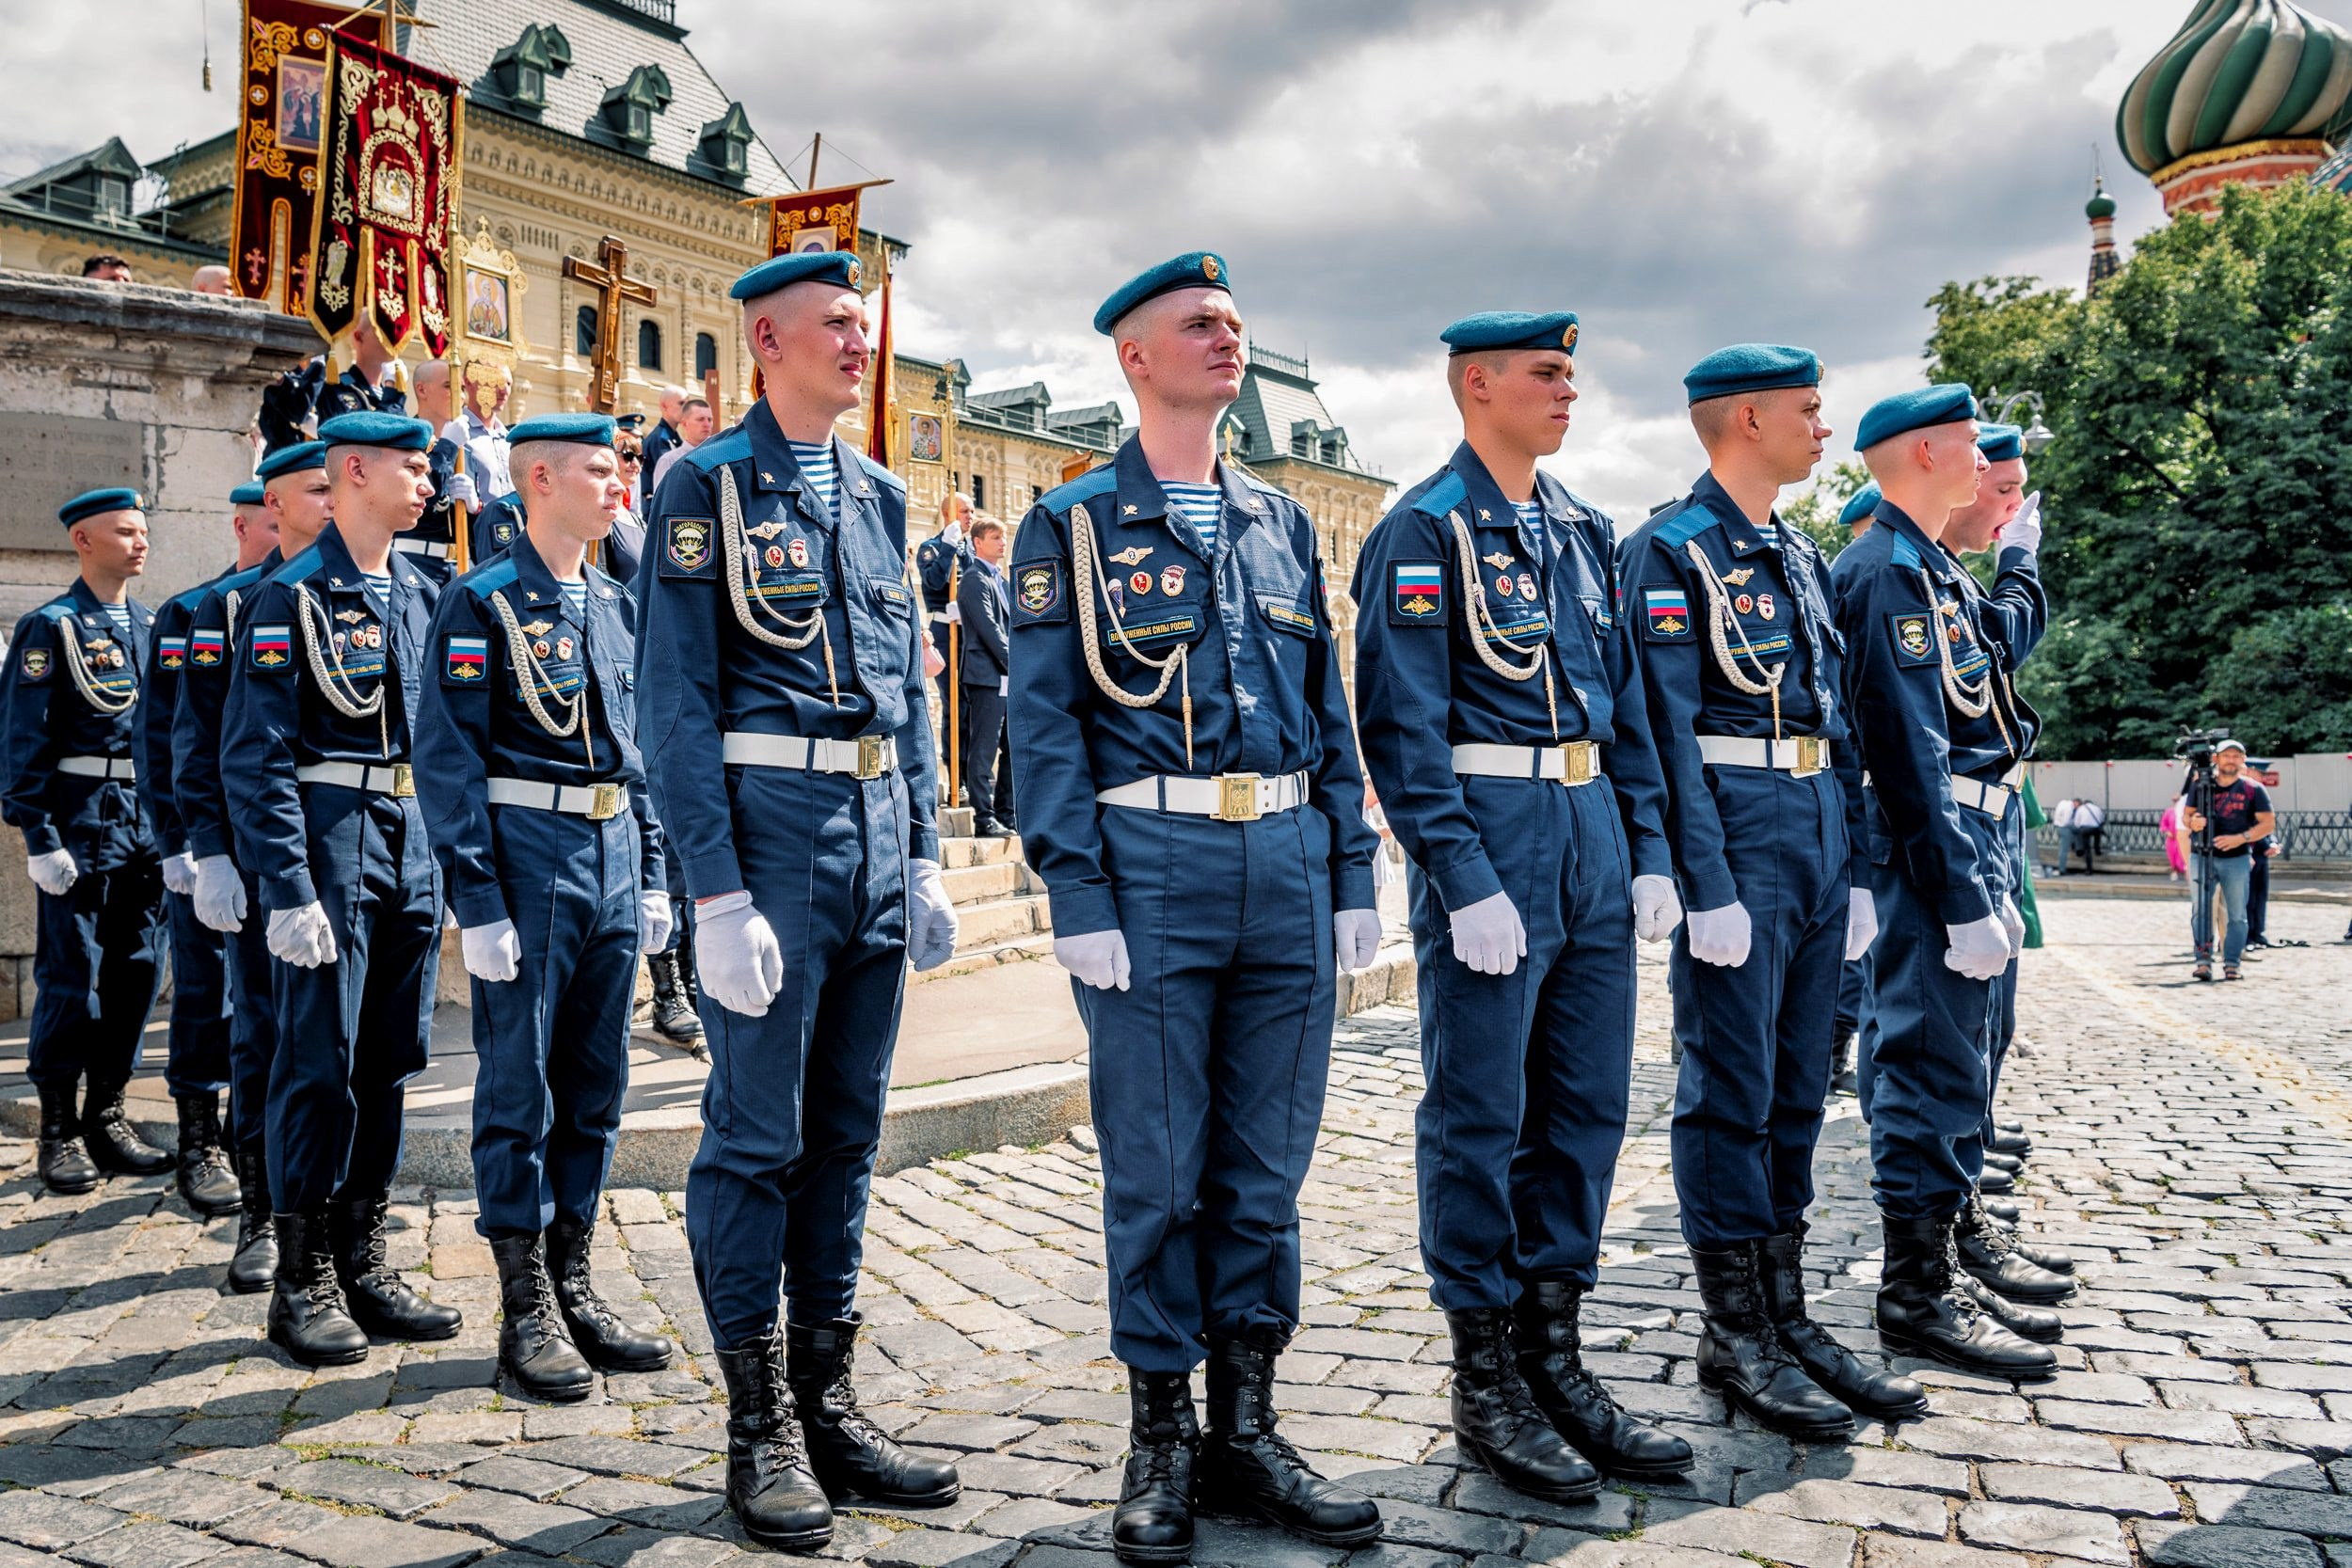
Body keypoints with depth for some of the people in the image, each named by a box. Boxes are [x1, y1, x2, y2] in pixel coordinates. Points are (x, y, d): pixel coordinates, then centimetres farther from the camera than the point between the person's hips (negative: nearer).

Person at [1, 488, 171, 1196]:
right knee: (70, 976, -1)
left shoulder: (151, 625, 13)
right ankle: (59, 1132, 10)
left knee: (137, 972, 9)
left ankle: (107, 1117, 20)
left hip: (149, 820, 6)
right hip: (83, 817, -6)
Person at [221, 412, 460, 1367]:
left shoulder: (423, 594, 13)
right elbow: (255, 757, -11)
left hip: (412, 843, 6)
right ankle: (302, 1283, 10)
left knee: (390, 1062, 10)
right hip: (330, 843, -6)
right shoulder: (291, 597, -7)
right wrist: (288, 888, -18)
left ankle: (363, 1263, 21)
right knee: (320, 1064, -2)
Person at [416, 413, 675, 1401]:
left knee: (596, 1085, 10)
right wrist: (477, 904, -15)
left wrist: (651, 874, 13)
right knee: (519, 1087, 0)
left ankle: (574, 1286, 22)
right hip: (527, 851, -6)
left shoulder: (616, 605, 14)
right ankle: (527, 1311, 10)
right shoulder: (483, 603, -5)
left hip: (612, 855, 7)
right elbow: (447, 760, -10)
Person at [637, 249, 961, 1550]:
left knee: (846, 1132, 11)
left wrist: (927, 859, 12)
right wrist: (718, 891, -15)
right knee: (755, 1133, 0)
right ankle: (758, 1426, 14)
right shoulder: (706, 485, -3)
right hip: (771, 822, -6)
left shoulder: (879, 494, 15)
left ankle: (827, 1400, 23)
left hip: (879, 832, 6)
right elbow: (676, 700, -9)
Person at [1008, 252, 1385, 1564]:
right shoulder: (1075, 525, 2)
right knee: (1156, 1175, 3)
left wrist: (1353, 873, 9)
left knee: (1266, 1168, 9)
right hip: (1153, 867, -4)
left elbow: (1329, 708, 15)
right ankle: (1164, 1440, 18)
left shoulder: (1283, 521, 16)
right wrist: (1079, 900, -12)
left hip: (1289, 865, 4)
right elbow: (1046, 722, -4)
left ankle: (1248, 1427, 23)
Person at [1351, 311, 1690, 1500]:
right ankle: (1485, 1383, 15)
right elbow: (1402, 724, -14)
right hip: (1488, 835, -8)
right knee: (1479, 1121, 2)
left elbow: (1623, 700, 17)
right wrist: (1467, 884, -19)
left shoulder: (1583, 530, 15)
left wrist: (1649, 851, 10)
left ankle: (1553, 1355, 25)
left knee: (1587, 1108, 11)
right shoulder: (1424, 531, -8)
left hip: (1592, 832, 8)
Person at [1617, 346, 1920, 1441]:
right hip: (1737, 834, -8)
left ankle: (1786, 1315, 22)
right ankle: (1733, 1337, 9)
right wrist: (1708, 888, -19)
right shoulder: (1670, 551, -7)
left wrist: (1854, 869, 15)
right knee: (1730, 1091, -2)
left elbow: (1832, 721, 19)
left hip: (1816, 829, 8)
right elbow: (1669, 727, -14)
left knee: (1797, 1089, 12)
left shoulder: (1801, 558, 18)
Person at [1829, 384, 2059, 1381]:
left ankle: (1961, 1231, 34)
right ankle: (1918, 1294, 2)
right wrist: (1963, 900, -23)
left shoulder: (1937, 571, 17)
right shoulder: (1886, 573, -16)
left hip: (1975, 844, 11)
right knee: (1932, 1061, -6)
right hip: (1932, 851, -11)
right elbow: (1911, 752, -22)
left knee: (1960, 1058, 20)